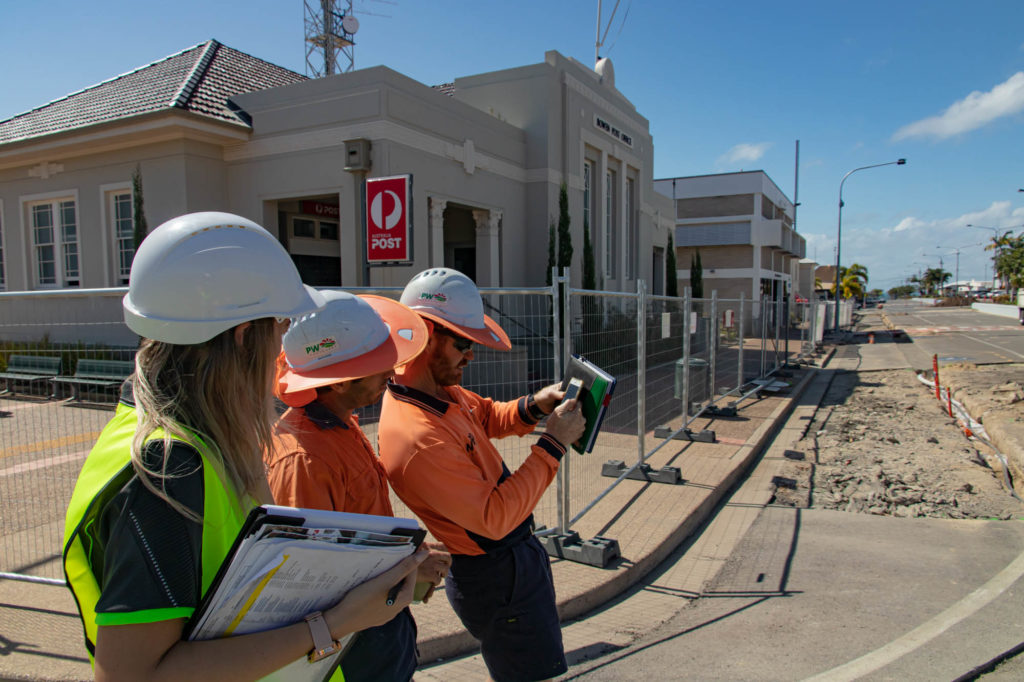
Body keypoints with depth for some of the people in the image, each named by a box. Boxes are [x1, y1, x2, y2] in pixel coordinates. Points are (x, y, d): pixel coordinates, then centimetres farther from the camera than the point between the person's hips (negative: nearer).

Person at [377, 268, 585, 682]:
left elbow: (487, 416, 14)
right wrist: (552, 445, -26)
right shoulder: (418, 440, -33)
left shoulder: (439, 389, -3)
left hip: (517, 557, 9)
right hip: (498, 580, -9)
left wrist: (534, 406, -6)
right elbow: (495, 517, -31)